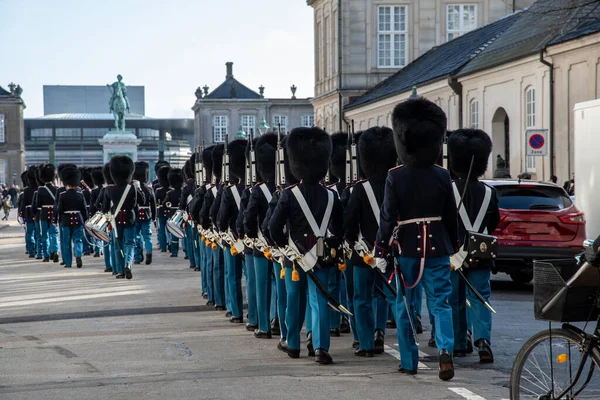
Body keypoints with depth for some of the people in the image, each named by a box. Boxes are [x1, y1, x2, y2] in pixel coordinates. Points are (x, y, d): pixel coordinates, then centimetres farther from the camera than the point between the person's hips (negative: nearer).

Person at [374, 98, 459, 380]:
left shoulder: (395, 177, -9)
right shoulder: (442, 176, -2)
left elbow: (388, 218, -10)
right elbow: (451, 216, 4)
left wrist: (381, 251, -4)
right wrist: (454, 246, 16)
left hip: (407, 248, -1)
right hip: (437, 247, 1)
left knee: (405, 306, 10)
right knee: (440, 302, 4)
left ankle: (409, 362, 15)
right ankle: (445, 349, -19)